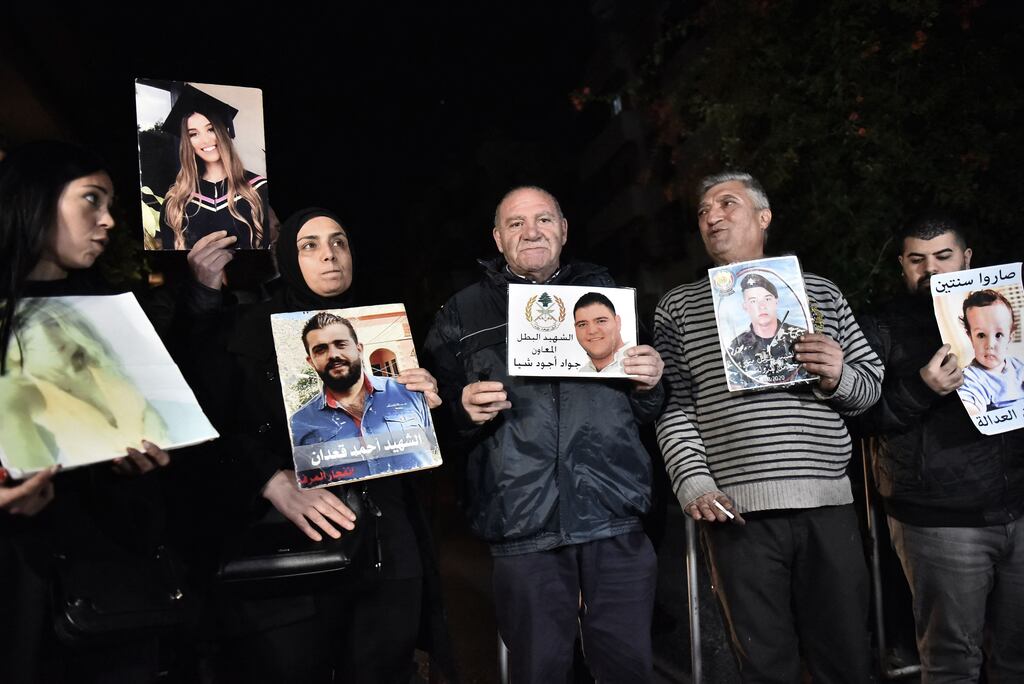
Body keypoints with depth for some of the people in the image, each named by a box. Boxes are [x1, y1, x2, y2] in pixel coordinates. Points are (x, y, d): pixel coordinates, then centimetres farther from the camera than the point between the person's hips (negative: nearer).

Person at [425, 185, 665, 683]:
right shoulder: (463, 314, 11)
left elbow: (647, 411, 19)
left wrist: (649, 385, -2)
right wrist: (466, 411, -10)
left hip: (616, 514, 2)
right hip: (522, 526, -1)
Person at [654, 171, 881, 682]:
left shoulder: (819, 292, 14)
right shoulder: (678, 306, 10)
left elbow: (871, 384, 16)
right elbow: (674, 408, 4)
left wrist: (840, 376, -7)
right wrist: (695, 485, -9)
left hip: (828, 505, 2)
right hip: (737, 511, -1)